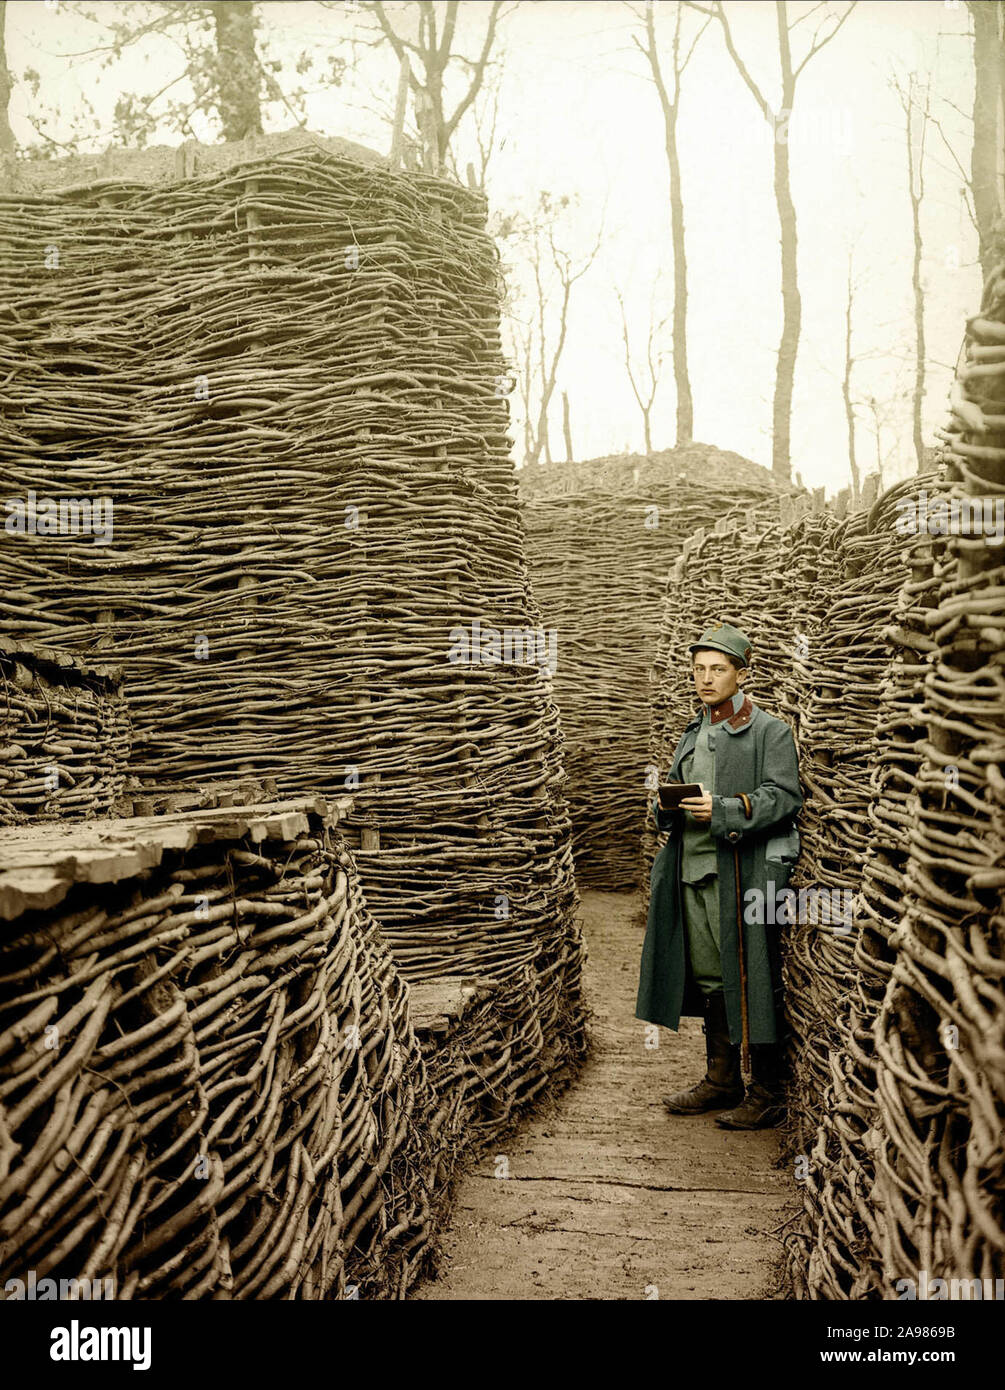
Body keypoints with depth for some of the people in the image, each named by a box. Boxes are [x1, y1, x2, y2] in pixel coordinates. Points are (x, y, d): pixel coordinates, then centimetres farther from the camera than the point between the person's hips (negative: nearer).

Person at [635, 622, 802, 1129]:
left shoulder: (769, 731, -2)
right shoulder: (693, 734, 19)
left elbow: (784, 796, -11)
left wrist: (723, 810, -22)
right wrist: (667, 806, 2)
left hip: (744, 872, -7)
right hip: (692, 870, 7)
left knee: (749, 980, -4)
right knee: (708, 978, 13)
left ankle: (767, 1093, 7)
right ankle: (721, 1080, 25)